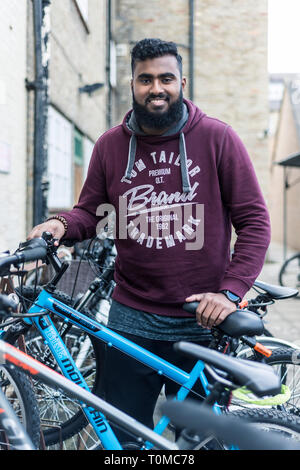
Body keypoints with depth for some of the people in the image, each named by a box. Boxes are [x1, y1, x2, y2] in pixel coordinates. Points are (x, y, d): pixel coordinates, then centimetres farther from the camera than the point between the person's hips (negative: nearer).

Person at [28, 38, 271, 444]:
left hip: (203, 322, -1)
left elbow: (255, 221, -4)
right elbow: (89, 212, 12)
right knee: (121, 433, 12)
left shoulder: (218, 138, -4)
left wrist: (230, 292, -14)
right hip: (132, 320, 2)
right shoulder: (110, 144, 4)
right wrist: (62, 224, -11)